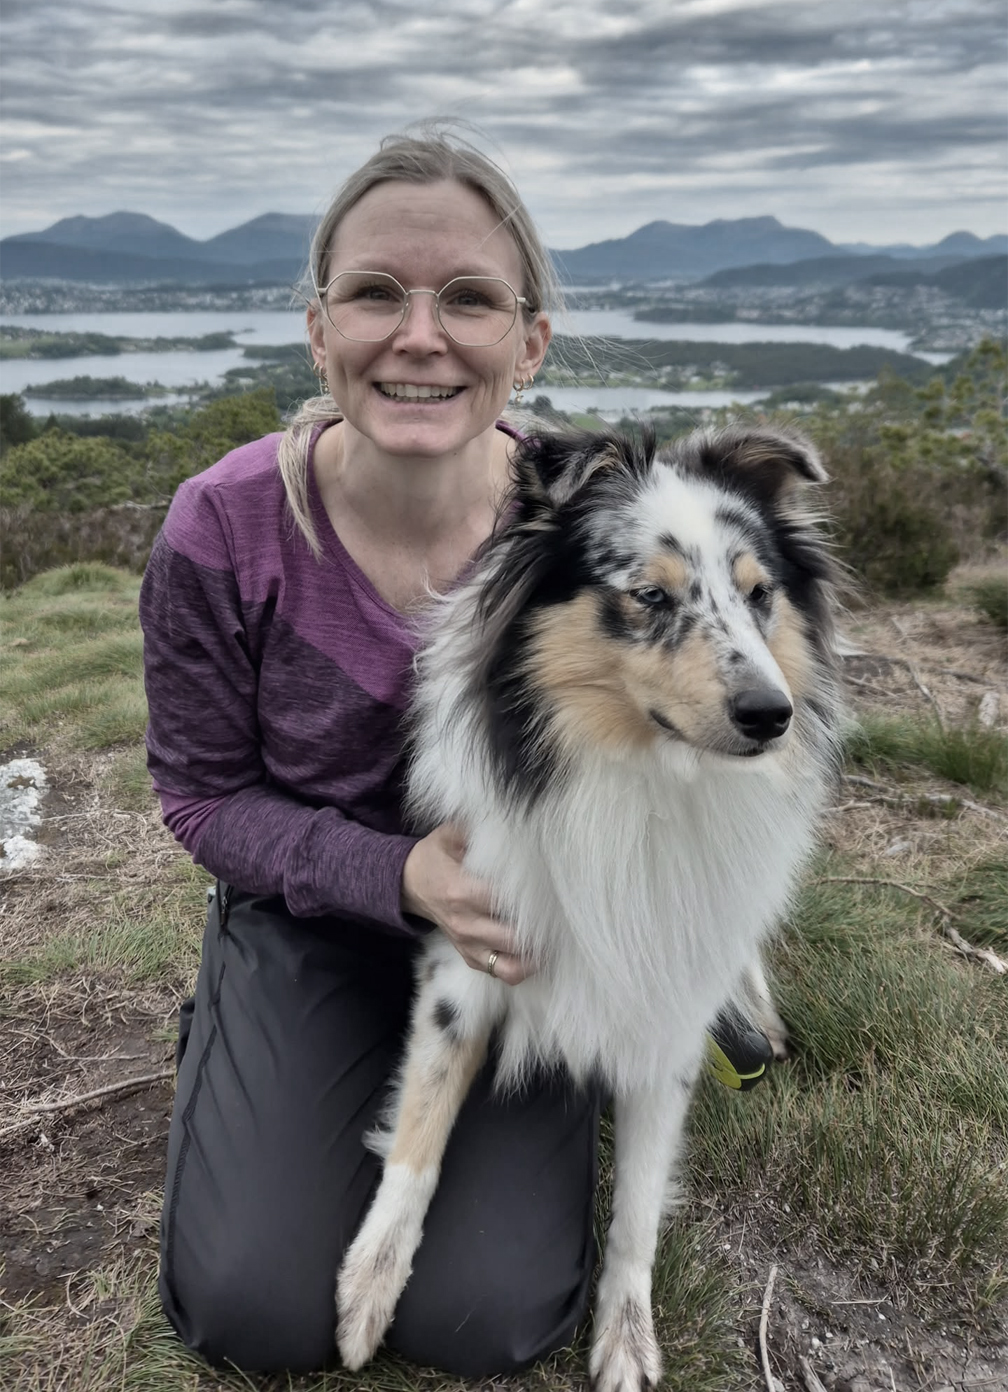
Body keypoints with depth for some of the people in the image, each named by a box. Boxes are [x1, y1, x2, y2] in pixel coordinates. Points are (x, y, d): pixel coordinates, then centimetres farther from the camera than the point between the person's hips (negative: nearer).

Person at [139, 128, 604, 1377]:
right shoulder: (221, 533, -21)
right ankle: (223, 1043, 24)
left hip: (514, 928, 1)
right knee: (260, 1318, -4)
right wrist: (398, 876, -26)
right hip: (309, 914, 0)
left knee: (483, 1322, -5)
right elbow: (205, 796, -11)